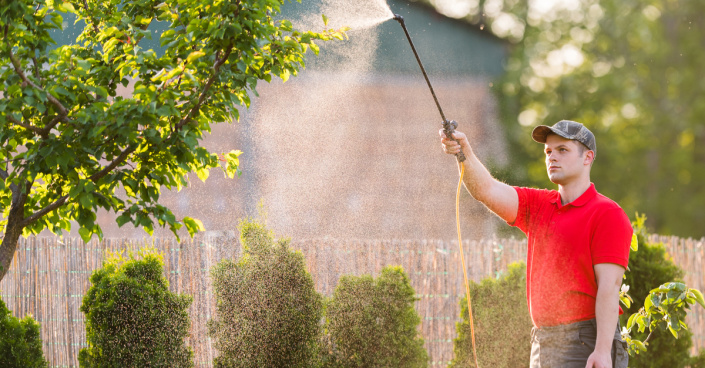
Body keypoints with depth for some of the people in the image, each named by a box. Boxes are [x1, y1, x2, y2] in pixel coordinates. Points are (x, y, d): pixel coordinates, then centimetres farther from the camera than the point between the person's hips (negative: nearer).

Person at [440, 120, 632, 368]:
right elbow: (487, 191, 1)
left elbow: (609, 285, -13)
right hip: (542, 344, 8)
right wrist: (465, 154, -19)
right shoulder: (537, 206, 15)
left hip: (587, 345, -8)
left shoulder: (607, 214, -6)